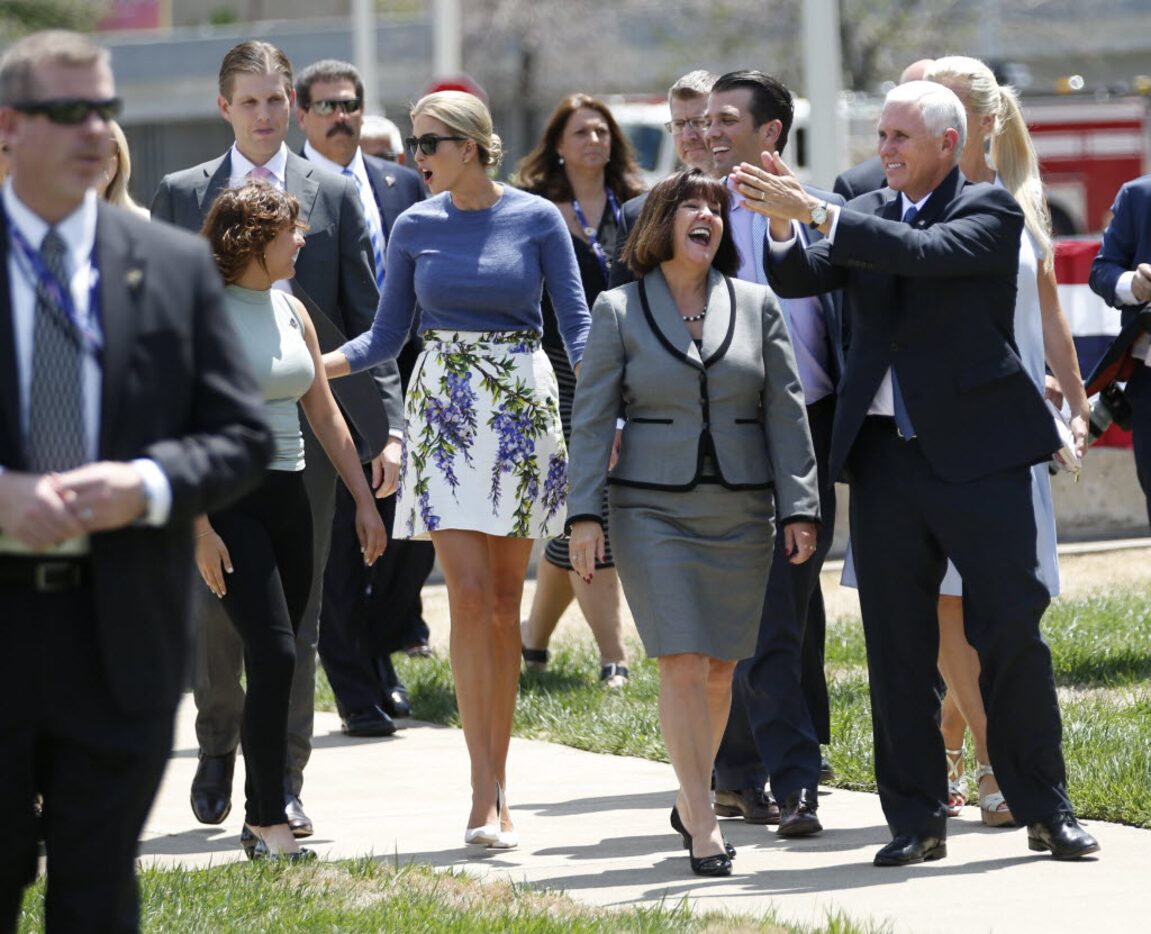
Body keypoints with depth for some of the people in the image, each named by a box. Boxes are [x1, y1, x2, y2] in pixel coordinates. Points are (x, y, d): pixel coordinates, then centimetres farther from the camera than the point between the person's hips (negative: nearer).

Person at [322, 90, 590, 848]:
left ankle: (497, 785, 13)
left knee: (505, 601, 4)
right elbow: (386, 337, 10)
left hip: (522, 407, -1)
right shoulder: (416, 227, 4)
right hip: (445, 409, 1)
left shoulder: (538, 219, -2)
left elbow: (578, 327, -3)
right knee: (470, 596, -10)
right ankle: (485, 795, -11)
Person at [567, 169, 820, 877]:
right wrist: (585, 514, -6)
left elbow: (785, 413, 7)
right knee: (682, 663, -11)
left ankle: (693, 800, 24)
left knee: (721, 668, 6)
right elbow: (592, 419, 2)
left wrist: (799, 507, 1)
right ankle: (703, 824, -9)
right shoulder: (619, 311, 3)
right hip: (654, 511, -2)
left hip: (741, 513, 3)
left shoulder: (756, 306, 8)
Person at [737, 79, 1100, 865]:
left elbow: (924, 254, -20)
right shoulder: (867, 216, 12)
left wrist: (815, 212, -24)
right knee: (897, 643, 5)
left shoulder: (990, 210, -3)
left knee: (1011, 630, -2)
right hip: (887, 454, 5)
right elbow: (801, 280, 1)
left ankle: (1046, 808, 9)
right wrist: (783, 227, -19)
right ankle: (916, 816, 12)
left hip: (976, 453, -5)